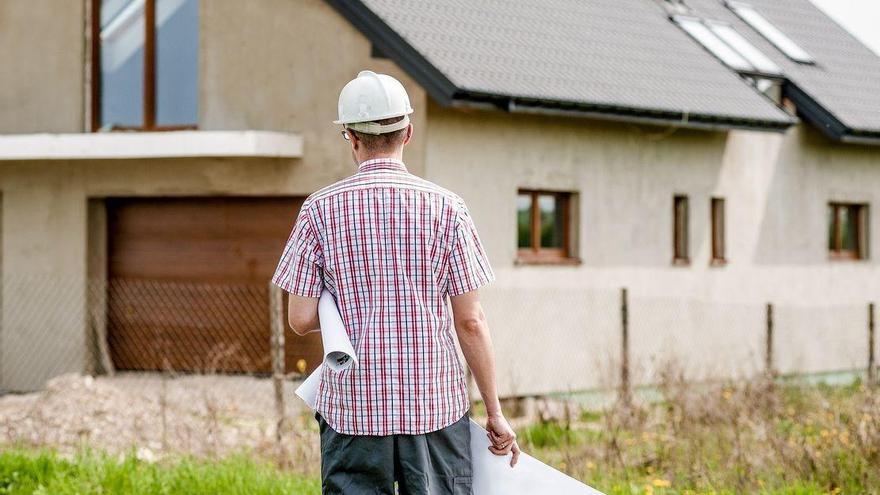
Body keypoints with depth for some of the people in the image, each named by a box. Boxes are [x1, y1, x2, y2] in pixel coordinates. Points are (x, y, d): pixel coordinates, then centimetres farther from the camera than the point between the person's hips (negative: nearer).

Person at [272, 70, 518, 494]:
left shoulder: (321, 209, -1)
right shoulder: (446, 208, -2)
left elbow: (301, 319, -3)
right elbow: (470, 321, -2)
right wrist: (495, 412, 5)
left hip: (352, 407, 0)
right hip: (436, 404, 0)